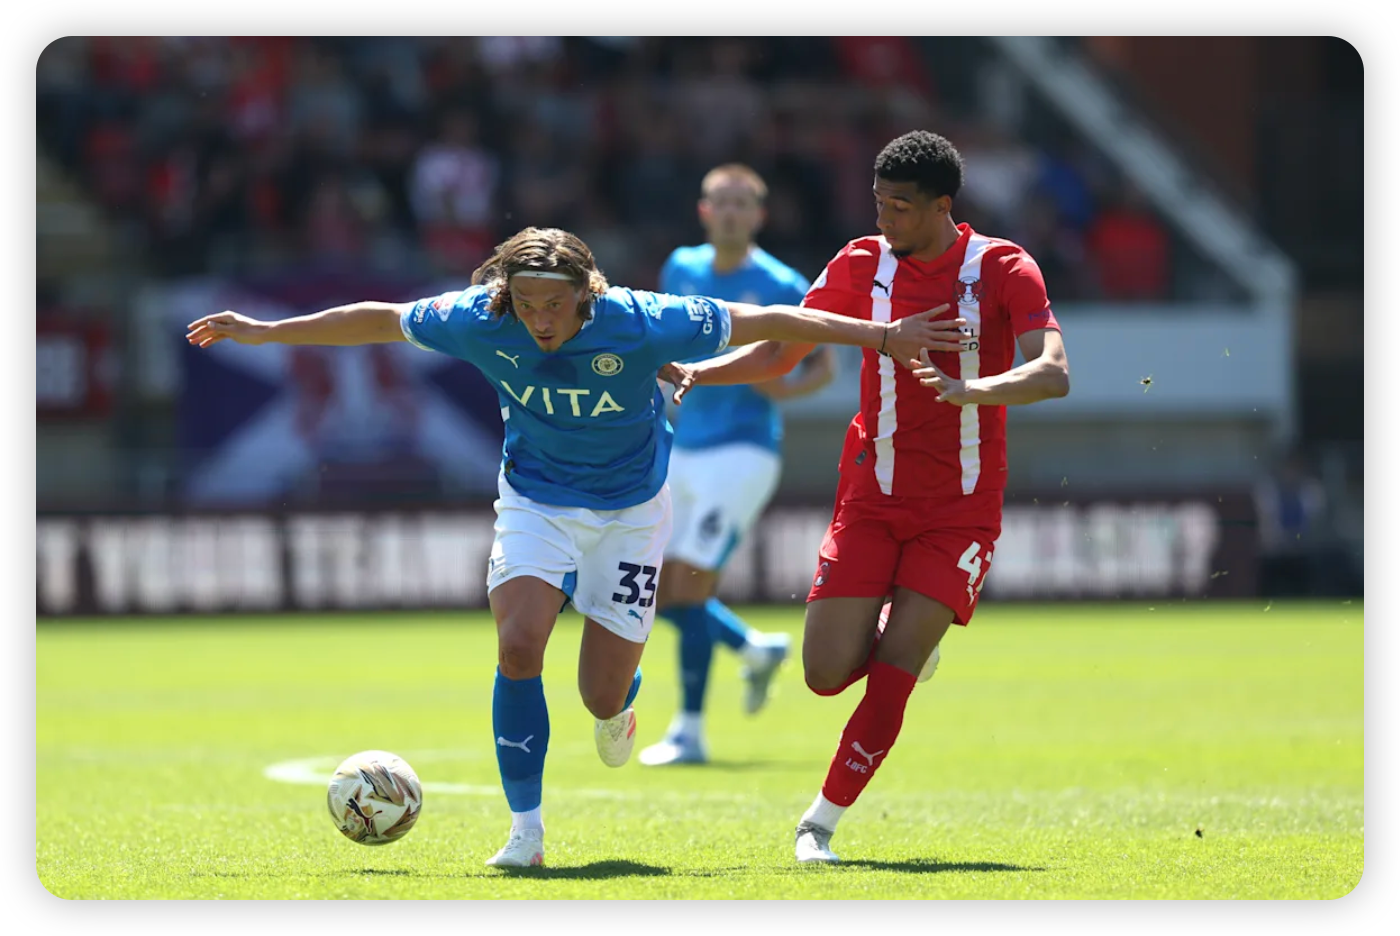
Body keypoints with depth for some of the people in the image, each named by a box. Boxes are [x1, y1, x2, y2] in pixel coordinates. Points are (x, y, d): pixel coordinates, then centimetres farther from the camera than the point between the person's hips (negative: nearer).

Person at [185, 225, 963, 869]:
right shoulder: (481, 321, -21)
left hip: (630, 512, -1)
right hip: (535, 503, 1)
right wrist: (264, 332, 1)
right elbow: (379, 320, -5)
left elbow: (767, 323, -20)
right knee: (517, 647, -21)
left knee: (604, 696, -2)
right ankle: (527, 831, -11)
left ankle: (619, 708, 40)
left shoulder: (640, 324, -28)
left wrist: (882, 336, -18)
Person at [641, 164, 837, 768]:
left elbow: (824, 365, 0)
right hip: (685, 448, 7)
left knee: (689, 586, -15)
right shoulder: (682, 270, 8)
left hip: (743, 450, -7)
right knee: (661, 594, 7)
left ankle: (689, 733, -6)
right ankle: (755, 650, 33)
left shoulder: (782, 287, -7)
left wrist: (785, 388, -19)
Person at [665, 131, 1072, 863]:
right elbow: (780, 350, 11)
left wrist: (969, 390, -37)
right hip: (871, 497, 3)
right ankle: (910, 639, 27)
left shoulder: (1002, 269, -8)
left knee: (892, 673, -13)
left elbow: (1053, 374, -20)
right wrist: (698, 371, -6)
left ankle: (822, 822, 2)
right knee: (827, 672, -6)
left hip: (961, 511, -3)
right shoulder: (860, 266, 1)